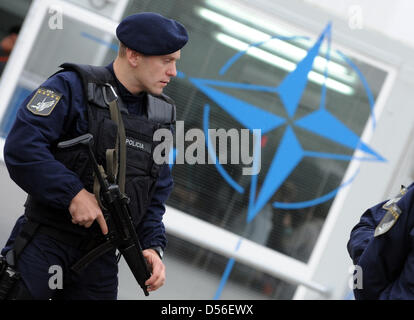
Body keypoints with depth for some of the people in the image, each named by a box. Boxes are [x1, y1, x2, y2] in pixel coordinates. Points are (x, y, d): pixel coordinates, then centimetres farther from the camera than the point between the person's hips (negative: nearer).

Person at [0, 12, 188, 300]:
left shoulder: (160, 116, 11)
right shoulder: (73, 88, -8)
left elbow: (157, 193, 15)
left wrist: (153, 246, 0)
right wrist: (73, 193, -22)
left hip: (100, 254, 5)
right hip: (45, 243, -5)